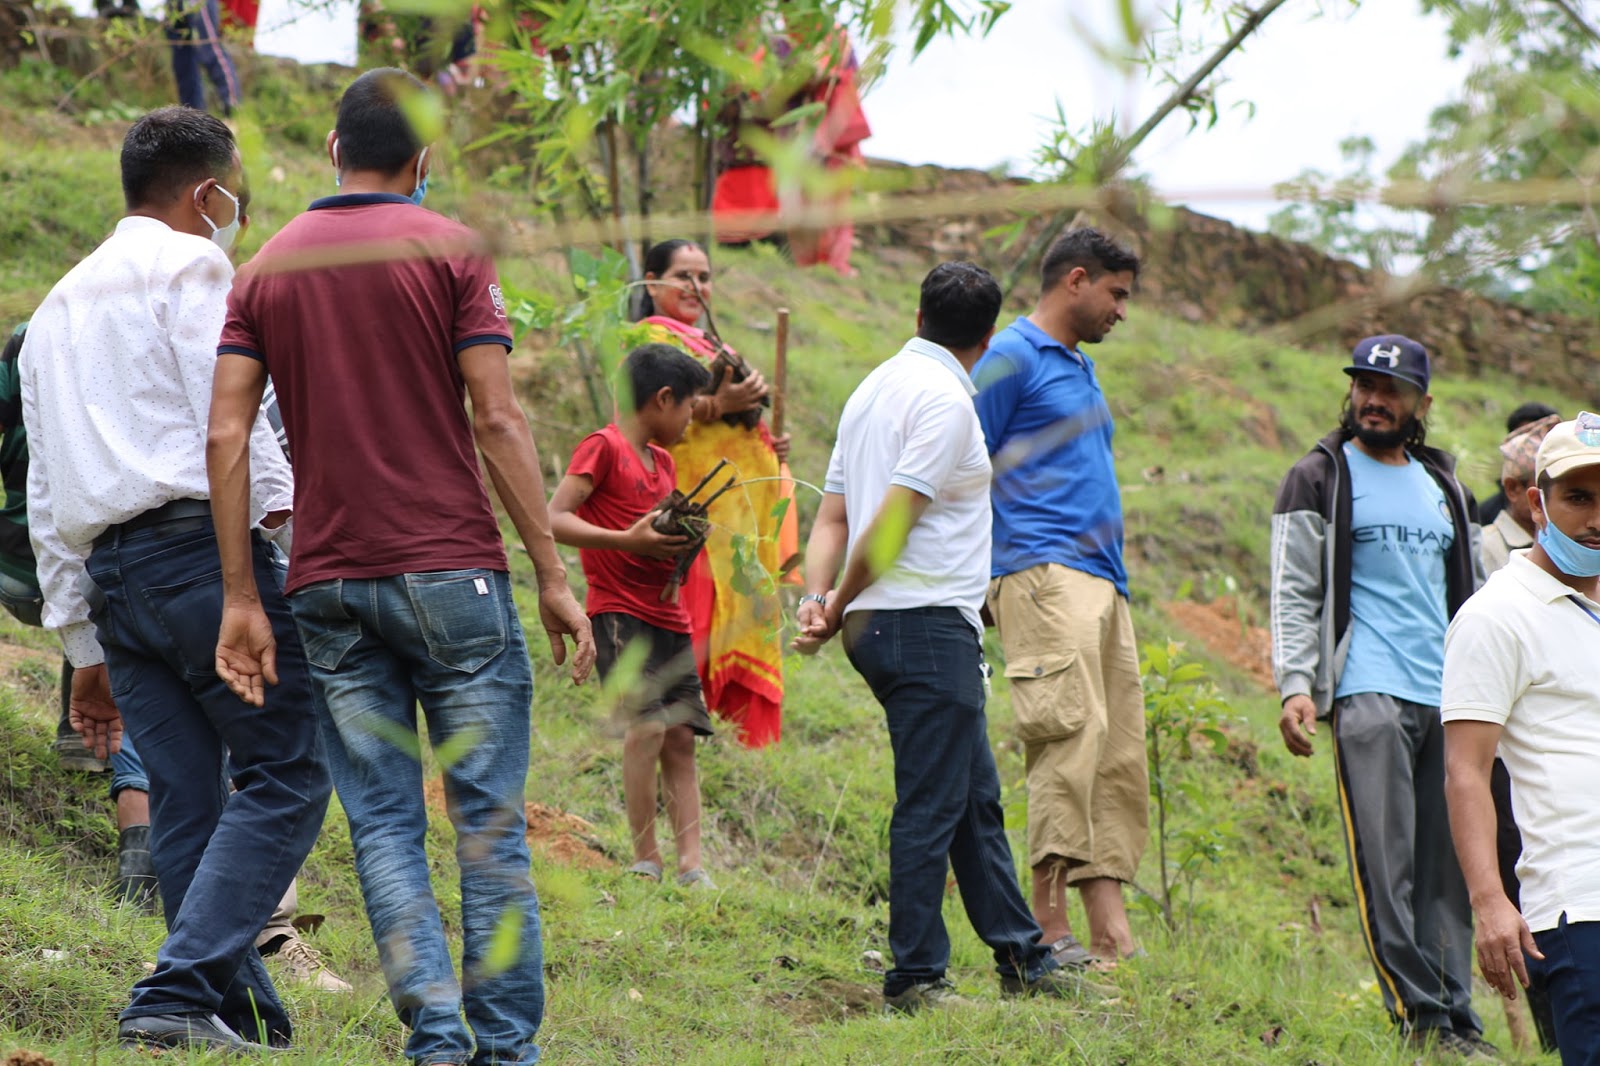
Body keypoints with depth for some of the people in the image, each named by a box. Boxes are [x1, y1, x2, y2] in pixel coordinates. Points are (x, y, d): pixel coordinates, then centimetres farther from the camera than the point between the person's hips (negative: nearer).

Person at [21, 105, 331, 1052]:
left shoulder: (57, 309, 26)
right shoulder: (192, 267, 2)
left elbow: (46, 500, 24)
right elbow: (228, 416, -12)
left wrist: (84, 648, 24)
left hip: (111, 574, 8)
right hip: (205, 548, -8)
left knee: (189, 803, 7)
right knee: (286, 773, -9)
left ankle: (244, 1011, 2)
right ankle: (180, 991, -21)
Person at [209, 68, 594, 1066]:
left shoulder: (266, 270, 10)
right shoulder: (452, 252, -2)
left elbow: (227, 439, 2)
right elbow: (498, 421, -8)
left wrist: (241, 599, 4)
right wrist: (553, 574, -5)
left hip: (331, 585, 3)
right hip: (452, 571, -3)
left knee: (384, 825, 5)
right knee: (489, 816, 2)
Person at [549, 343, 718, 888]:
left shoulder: (662, 460, 19)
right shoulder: (603, 448, -7)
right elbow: (554, 519, -16)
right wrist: (626, 540, -26)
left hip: (668, 617, 8)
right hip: (620, 613, -8)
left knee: (681, 737, 1)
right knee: (646, 726, -18)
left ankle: (691, 865, -2)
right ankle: (646, 860, -11)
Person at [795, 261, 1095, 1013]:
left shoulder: (874, 388, 17)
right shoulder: (946, 398, -11)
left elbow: (834, 514, 12)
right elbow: (893, 518, -16)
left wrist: (817, 598, 0)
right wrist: (839, 609, -7)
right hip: (927, 623, -10)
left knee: (975, 801, 15)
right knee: (930, 806, -6)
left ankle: (1021, 959, 21)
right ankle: (914, 977, -4)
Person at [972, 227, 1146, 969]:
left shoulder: (1081, 369, 26)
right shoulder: (1013, 359, -2)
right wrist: (971, 583, -13)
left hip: (1104, 579, 9)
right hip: (1043, 571, -9)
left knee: (1120, 752, 3)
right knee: (1074, 728, -21)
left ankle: (1114, 939, 1)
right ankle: (1048, 927, -24)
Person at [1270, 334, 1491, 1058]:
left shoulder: (1443, 488, 22)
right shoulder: (1319, 480, 8)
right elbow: (1294, 593, 1)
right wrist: (1296, 686, -10)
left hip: (1449, 698, 5)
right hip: (1369, 694, -5)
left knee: (1450, 863, 1)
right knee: (1386, 861, -12)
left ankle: (1455, 1012, 3)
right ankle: (1420, 1012, -13)